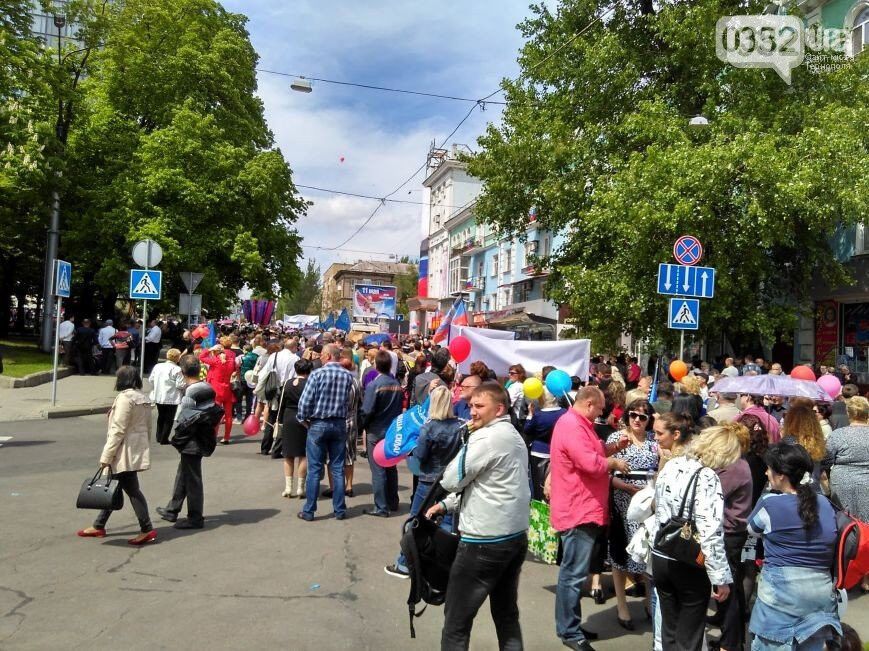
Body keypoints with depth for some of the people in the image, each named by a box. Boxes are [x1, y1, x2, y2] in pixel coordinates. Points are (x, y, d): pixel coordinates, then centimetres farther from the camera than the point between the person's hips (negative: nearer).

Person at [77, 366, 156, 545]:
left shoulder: (125, 397, -15)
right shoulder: (143, 398, 12)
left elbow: (118, 430, -18)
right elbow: (148, 428, 15)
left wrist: (106, 456, -14)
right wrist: (143, 446, 23)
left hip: (125, 452, -9)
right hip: (138, 449, 9)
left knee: (132, 490, -4)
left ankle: (147, 530, -2)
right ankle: (99, 526, 28)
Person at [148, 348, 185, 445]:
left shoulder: (157, 366, 0)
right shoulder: (177, 369, -18)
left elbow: (151, 380, 4)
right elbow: (180, 385, -19)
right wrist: (185, 382, 1)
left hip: (158, 397, 6)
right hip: (172, 398, -6)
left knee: (161, 417, 22)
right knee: (169, 419, 6)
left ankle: (159, 437, 29)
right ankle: (164, 439, 7)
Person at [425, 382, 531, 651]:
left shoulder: (486, 438, -18)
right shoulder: (513, 435, 13)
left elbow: (451, 480, -13)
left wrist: (466, 443, 0)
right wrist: (446, 505, 9)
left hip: (485, 541, -10)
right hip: (516, 536, 10)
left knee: (456, 619, 2)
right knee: (507, 614, 19)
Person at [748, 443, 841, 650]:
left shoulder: (770, 503, -11)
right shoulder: (825, 503, 3)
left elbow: (752, 530, 8)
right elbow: (830, 544, 13)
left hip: (782, 588, -6)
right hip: (822, 589, 6)